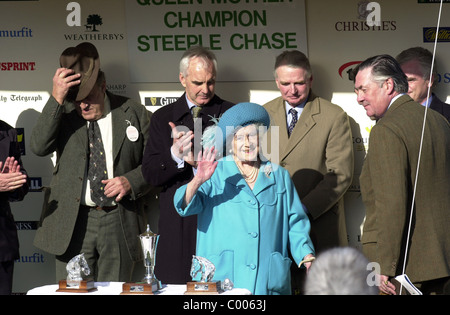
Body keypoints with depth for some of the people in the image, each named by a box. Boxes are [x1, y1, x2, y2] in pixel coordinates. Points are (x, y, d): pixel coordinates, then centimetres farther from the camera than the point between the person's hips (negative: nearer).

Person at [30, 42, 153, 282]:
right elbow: (39, 147, -14)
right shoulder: (63, 114, 3)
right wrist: (56, 99, -21)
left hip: (120, 223, 0)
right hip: (72, 224, 0)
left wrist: (131, 181, -10)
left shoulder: (134, 114, 5)